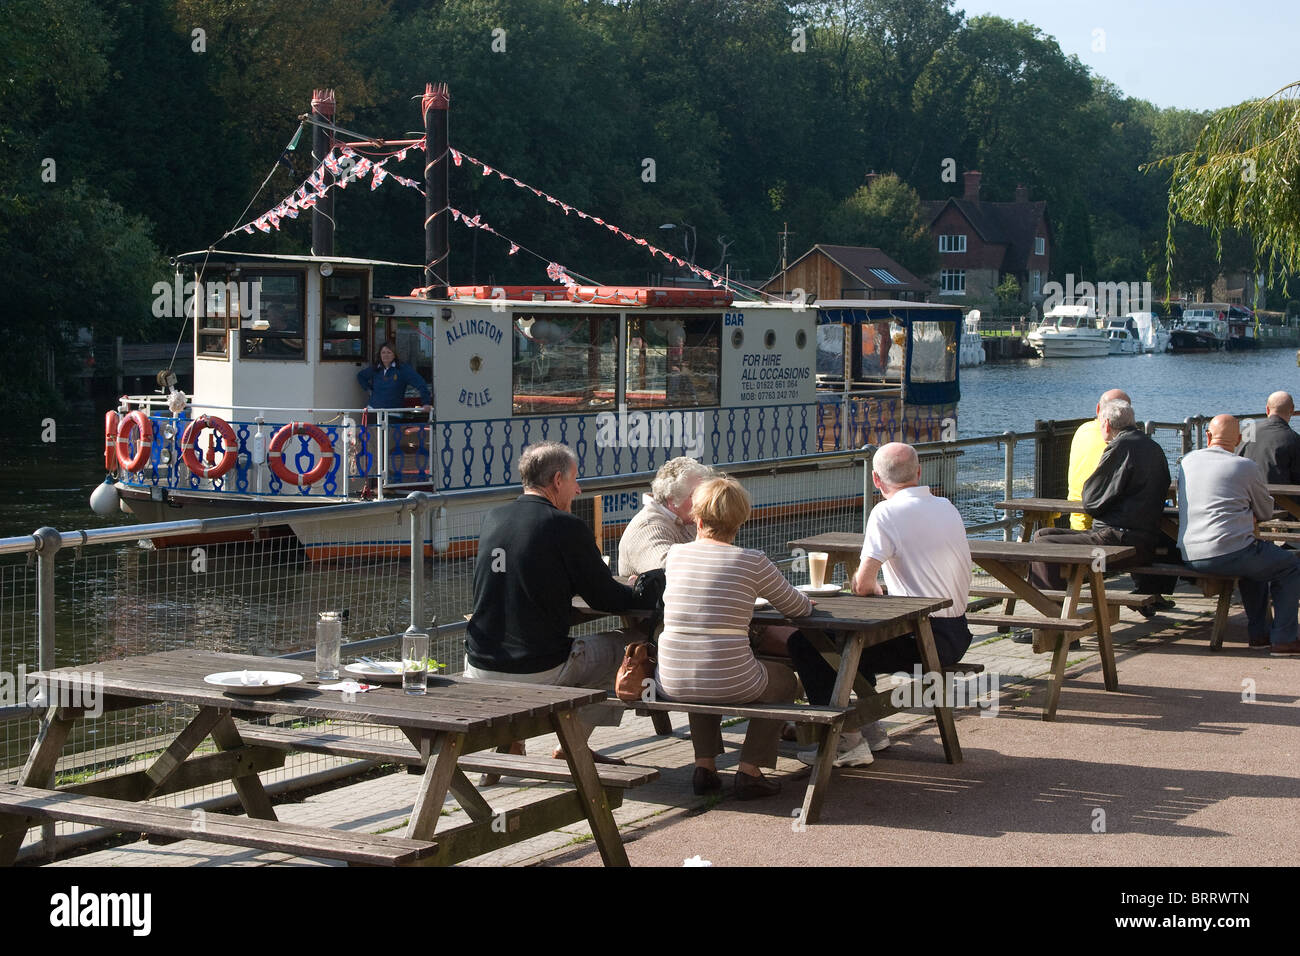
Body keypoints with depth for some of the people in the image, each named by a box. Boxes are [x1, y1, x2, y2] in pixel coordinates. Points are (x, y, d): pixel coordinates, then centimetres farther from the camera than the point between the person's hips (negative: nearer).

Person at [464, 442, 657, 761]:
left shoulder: (493, 519, 6)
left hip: (479, 668, 6)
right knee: (622, 647, 17)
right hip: (540, 672, -6)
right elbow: (604, 598, -5)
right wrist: (656, 596, 13)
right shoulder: (566, 527, -12)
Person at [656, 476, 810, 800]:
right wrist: (804, 600, 31)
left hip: (671, 685, 4)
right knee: (784, 681, 29)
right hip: (732, 685, -4)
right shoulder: (753, 561, -6)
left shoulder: (675, 554, 3)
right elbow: (799, 608, 8)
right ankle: (749, 771, 18)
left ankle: (704, 765, 30)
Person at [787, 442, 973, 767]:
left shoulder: (887, 513, -14)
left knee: (805, 644, -5)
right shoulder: (946, 507, 11)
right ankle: (869, 727, 31)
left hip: (921, 640, -9)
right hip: (957, 635, 9)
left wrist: (874, 588, 7)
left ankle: (848, 741, -6)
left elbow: (861, 585, -17)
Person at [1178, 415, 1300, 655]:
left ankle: (1258, 633, 32)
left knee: (1256, 561, 34)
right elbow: (1266, 513, 9)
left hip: (1190, 558, 7)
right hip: (1229, 552, -7)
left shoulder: (1186, 462, 11)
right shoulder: (1246, 467, -4)